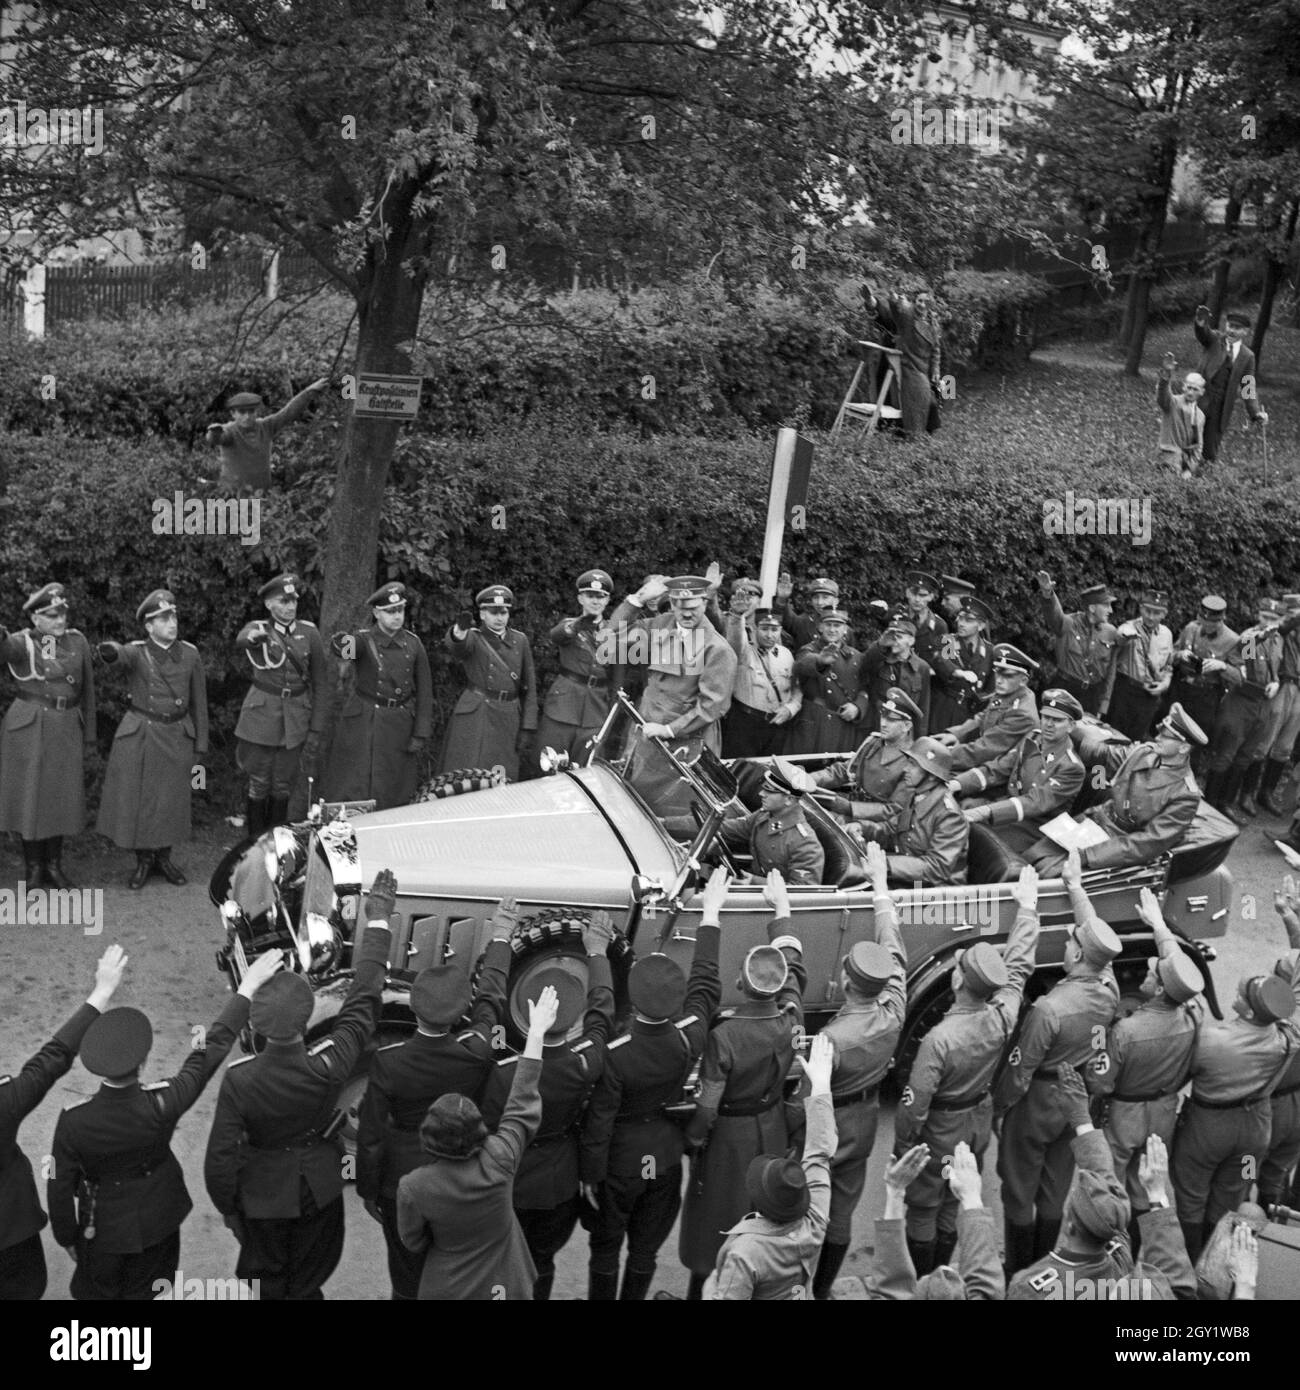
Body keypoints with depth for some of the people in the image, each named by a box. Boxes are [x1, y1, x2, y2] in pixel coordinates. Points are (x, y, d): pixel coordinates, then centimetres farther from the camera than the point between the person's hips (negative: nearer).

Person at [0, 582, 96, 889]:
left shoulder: (78, 642, 4)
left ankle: (54, 866, 22)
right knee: (29, 797, 3)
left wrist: (90, 738, 11)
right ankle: (32, 869, 15)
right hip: (28, 729, -3)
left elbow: (87, 692, 10)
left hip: (67, 729, 3)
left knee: (61, 797, 8)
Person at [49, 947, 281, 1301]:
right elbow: (213, 1049, -21)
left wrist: (67, 1237, 4)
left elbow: (60, 1187, -15)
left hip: (102, 1232, 0)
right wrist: (248, 987, -14)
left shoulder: (73, 1121, -28)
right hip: (156, 1226, 0)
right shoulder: (161, 1105, -30)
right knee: (144, 1294, 21)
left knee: (98, 1294, 22)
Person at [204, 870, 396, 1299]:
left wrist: (227, 1207, 2)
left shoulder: (239, 1081, -28)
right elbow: (363, 1001, -17)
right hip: (318, 1194, 0)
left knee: (265, 1284, 22)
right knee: (307, 1285, 20)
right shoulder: (329, 1066, -29)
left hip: (262, 1200, 0)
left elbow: (221, 1156, -18)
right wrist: (378, 922, -9)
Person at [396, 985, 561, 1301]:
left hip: (447, 1290, 0)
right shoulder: (497, 1162, -25)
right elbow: (522, 1107, -13)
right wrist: (537, 1033, -6)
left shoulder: (412, 1188, -24)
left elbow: (414, 1243, -7)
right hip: (506, 1286, 0)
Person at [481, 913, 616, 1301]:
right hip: (559, 1189, 2)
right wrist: (597, 950, 9)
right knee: (541, 1266, 23)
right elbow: (601, 1009, -4)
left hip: (510, 1190, -2)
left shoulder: (504, 1073, -31)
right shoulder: (586, 1063, -22)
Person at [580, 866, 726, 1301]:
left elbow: (598, 1123, -22)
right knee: (646, 1248, 22)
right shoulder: (690, 1038, -22)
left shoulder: (615, 1056, -32)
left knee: (605, 1248, 18)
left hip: (620, 1163, -3)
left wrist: (589, 1176, -5)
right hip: (665, 1157, 4)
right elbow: (705, 984, -5)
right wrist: (710, 914, 4)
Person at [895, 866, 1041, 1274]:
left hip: (941, 1132, -6)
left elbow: (915, 1103, -26)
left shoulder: (940, 1039, -33)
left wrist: (901, 1148, -10)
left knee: (921, 1209, 14)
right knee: (951, 1207, 23)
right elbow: (1019, 964, -3)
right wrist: (1027, 907, 7)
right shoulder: (1003, 1016, -19)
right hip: (979, 1124, 6)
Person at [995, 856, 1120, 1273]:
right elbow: (1097, 940, 6)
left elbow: (1020, 1071, -22)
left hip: (1038, 1104, -6)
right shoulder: (1109, 990, -12)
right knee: (1053, 1192, 19)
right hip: (1076, 1103, 6)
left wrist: (996, 1105, -5)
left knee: (1019, 1192, 9)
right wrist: (1074, 886, 17)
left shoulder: (1050, 1009, -30)